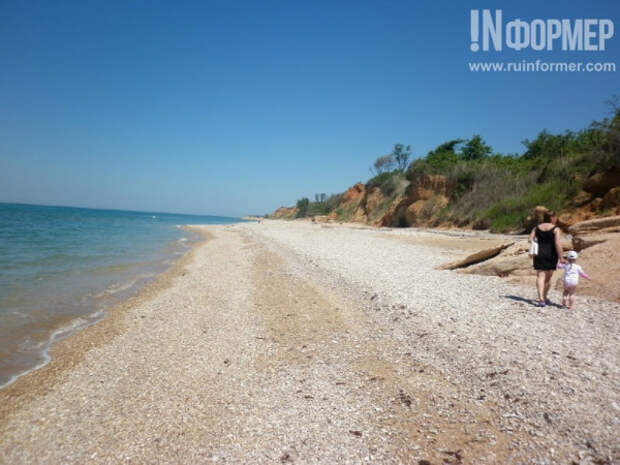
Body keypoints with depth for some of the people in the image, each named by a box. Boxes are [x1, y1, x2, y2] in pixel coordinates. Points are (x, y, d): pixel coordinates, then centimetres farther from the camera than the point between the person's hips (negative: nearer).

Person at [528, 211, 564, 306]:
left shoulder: (537, 227, 3)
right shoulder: (555, 229, -8)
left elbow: (530, 240, -2)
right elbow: (557, 244, -16)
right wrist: (561, 258, -12)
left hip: (539, 254, 2)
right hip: (551, 255, -2)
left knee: (540, 276, -1)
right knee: (548, 277, 14)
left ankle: (541, 299, -15)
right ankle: (544, 297, 26)